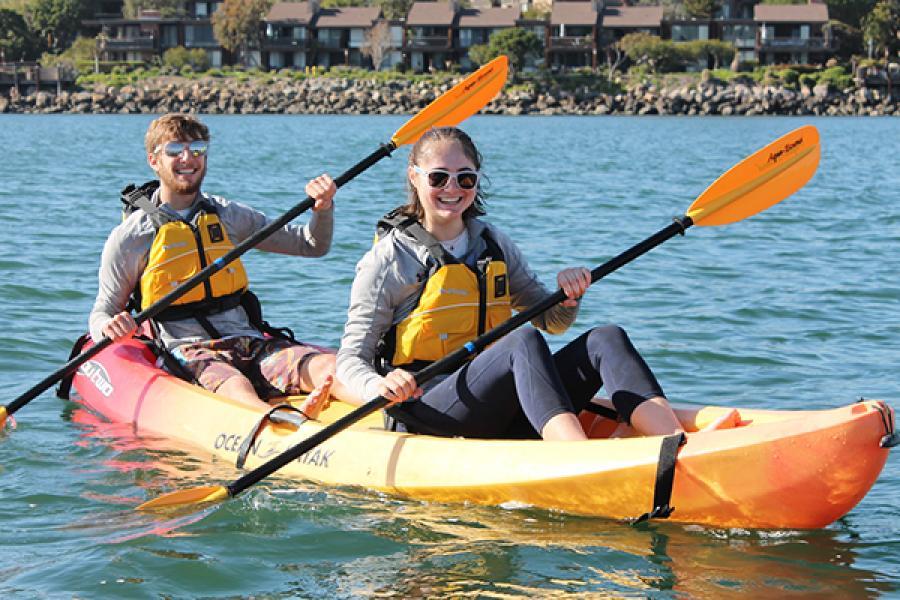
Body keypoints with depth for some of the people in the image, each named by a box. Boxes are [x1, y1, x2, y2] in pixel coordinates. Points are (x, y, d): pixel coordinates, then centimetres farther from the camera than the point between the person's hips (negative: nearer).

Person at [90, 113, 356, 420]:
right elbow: (101, 313, 8)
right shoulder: (129, 238, 5)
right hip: (186, 352, -5)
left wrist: (322, 209, 0)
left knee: (330, 366, -25)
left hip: (249, 342, 5)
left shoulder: (229, 216, 17)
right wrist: (109, 328, -17)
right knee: (235, 386, -39)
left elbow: (313, 245, 22)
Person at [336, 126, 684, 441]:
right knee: (523, 340, -32)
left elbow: (553, 321, 23)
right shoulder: (390, 259, 1)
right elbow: (351, 360, -4)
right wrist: (378, 387, -27)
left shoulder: (493, 245, 18)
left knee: (606, 340, -14)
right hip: (428, 415, -6)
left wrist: (568, 296, -1)